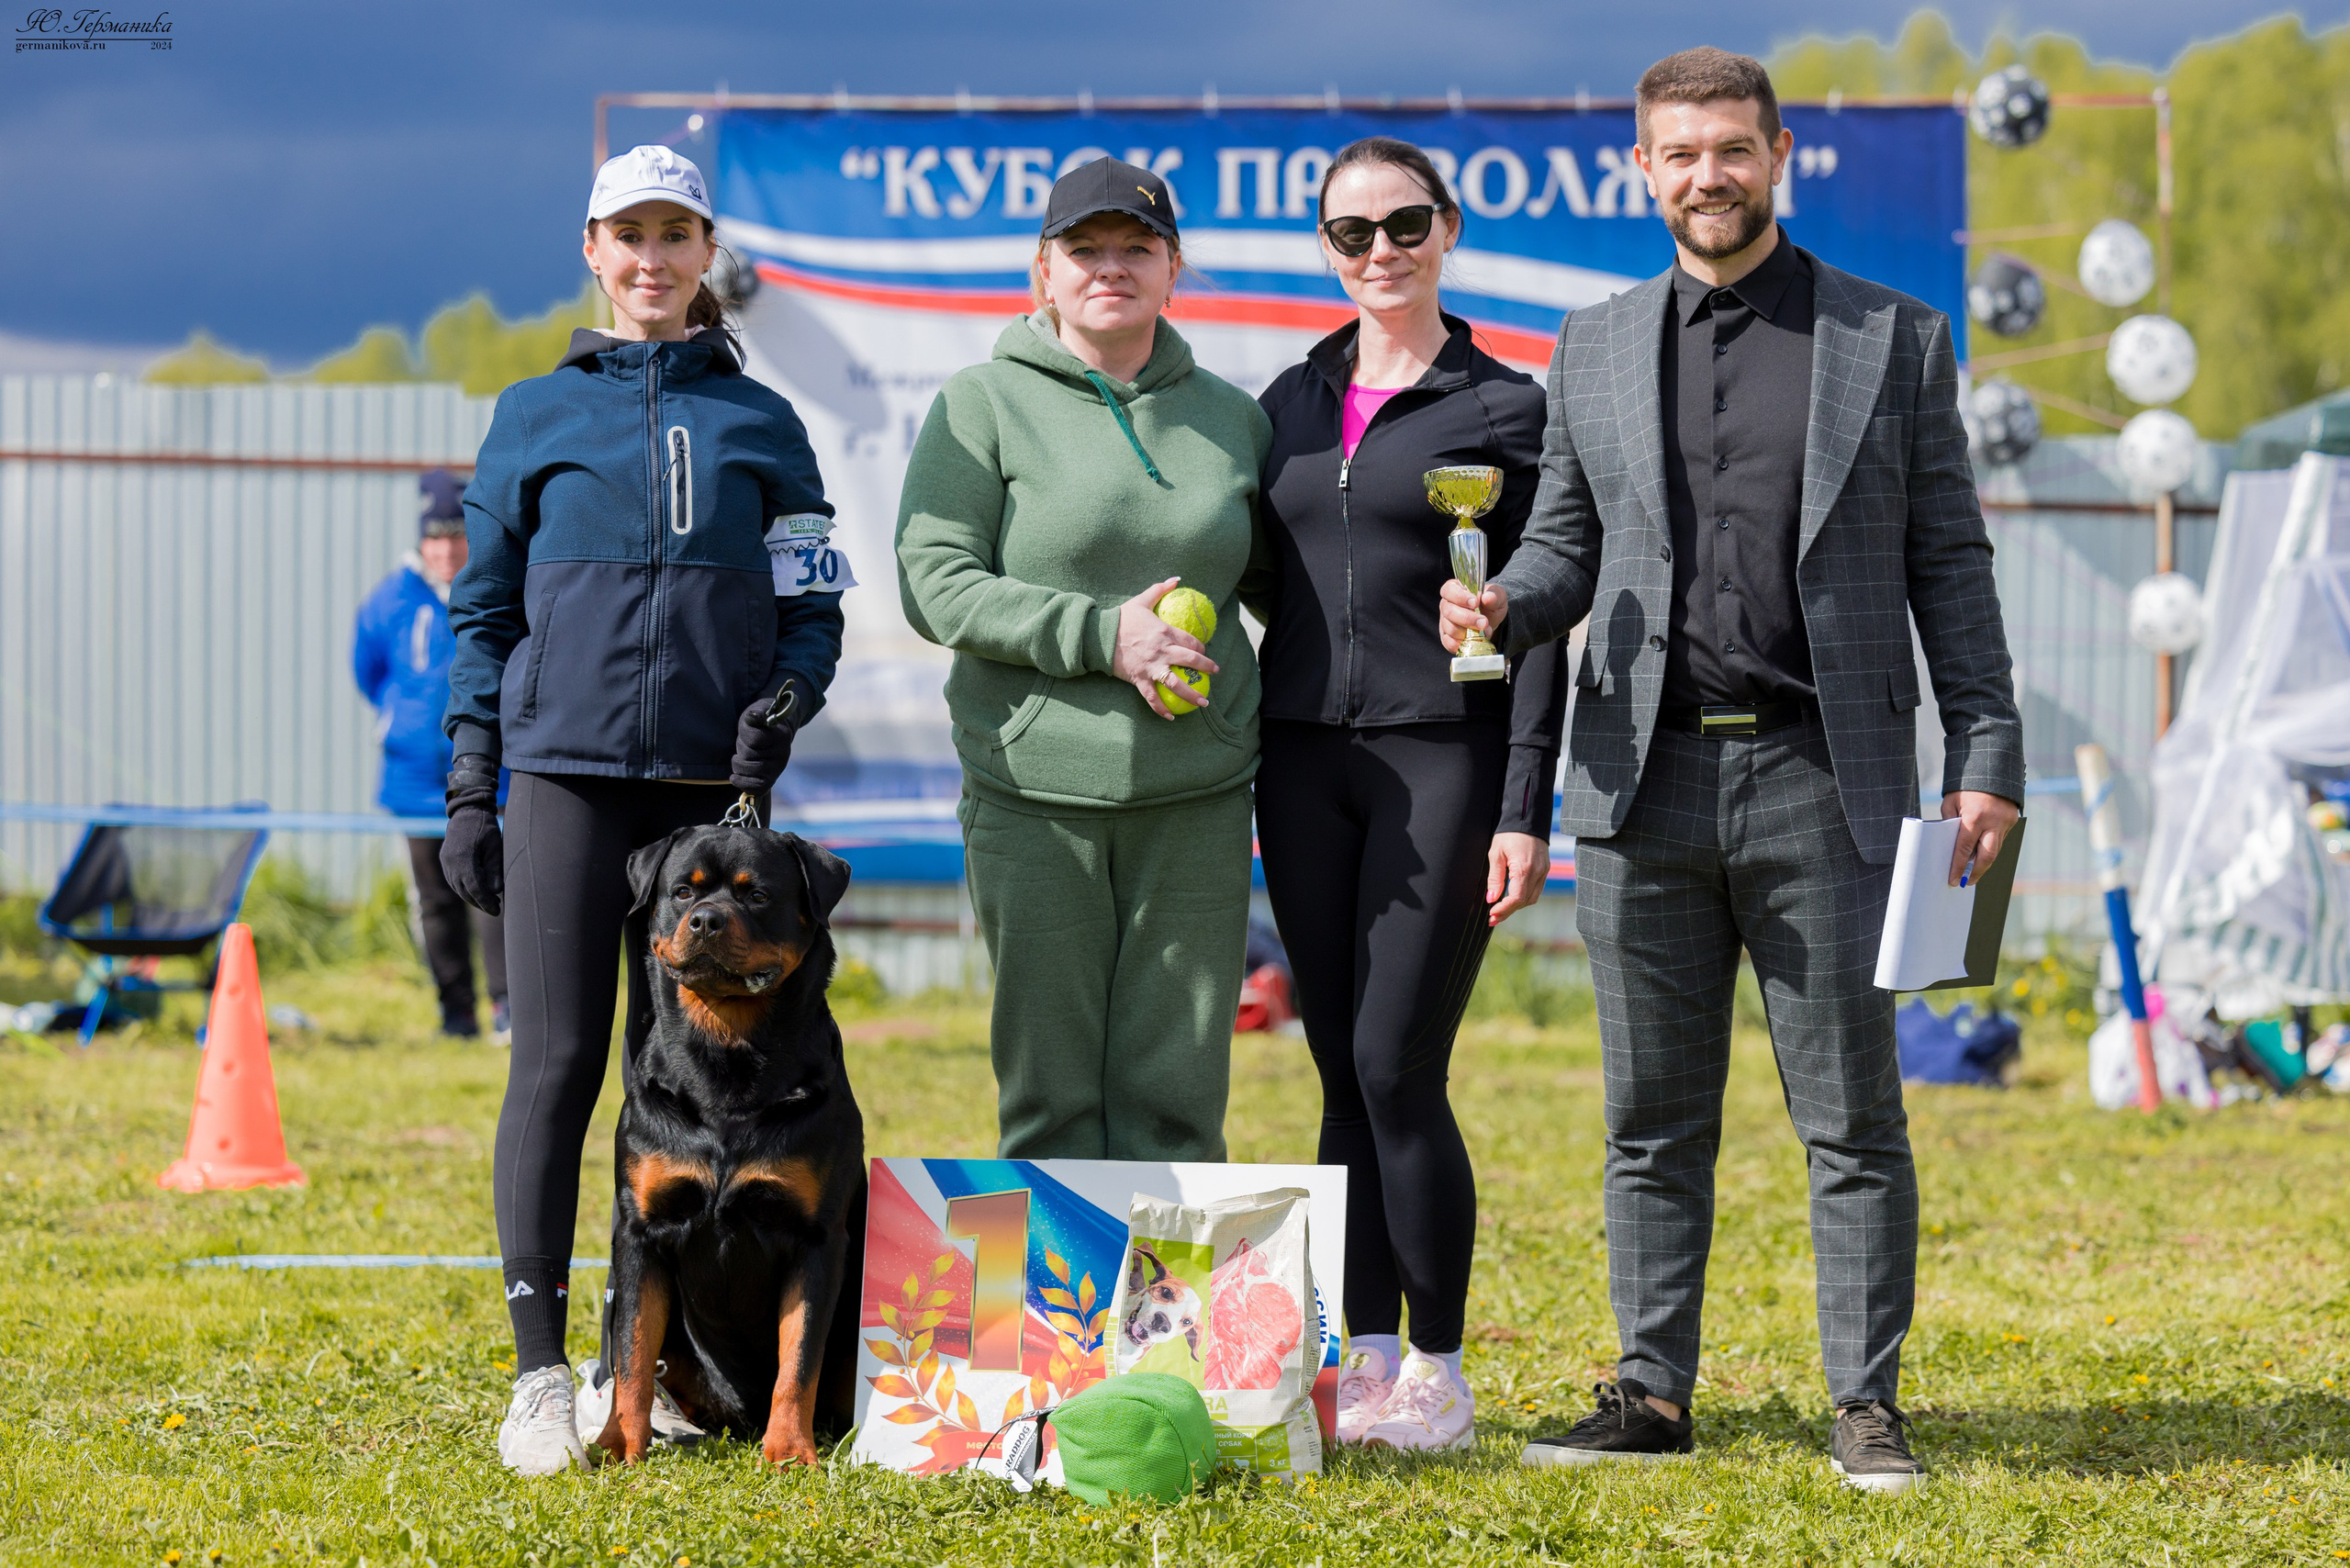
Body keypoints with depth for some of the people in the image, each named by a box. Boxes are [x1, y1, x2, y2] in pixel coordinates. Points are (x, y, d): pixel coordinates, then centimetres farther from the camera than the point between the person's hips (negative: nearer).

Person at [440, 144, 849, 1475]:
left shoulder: (760, 422, 12)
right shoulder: (537, 415, 10)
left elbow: (813, 605, 12)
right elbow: (485, 608, 11)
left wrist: (782, 707, -7)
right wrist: (470, 787, 4)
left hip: (710, 782, 1)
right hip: (567, 769, -1)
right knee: (559, 1063, -7)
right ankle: (540, 1377, -5)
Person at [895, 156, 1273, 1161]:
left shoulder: (1230, 417, 14)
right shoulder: (985, 405, 3)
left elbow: (1274, 580, 24)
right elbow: (934, 584, -6)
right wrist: (1100, 634, -16)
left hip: (1197, 800, 3)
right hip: (1035, 789, -2)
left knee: (1175, 1101, 2)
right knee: (1051, 1099, 1)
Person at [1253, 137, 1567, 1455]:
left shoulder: (1505, 406, 0)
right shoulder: (1291, 402, 14)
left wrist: (1527, 811, -10)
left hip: (1441, 760, -5)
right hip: (1304, 758, 5)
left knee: (1399, 1070, -9)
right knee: (1344, 1075, 6)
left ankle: (1439, 1378, -1)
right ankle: (1365, 1362, 12)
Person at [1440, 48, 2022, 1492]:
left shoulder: (1895, 340, 5)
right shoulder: (1592, 353, 13)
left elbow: (1948, 564, 5)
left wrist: (1987, 757, -2)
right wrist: (1502, 605, -6)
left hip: (1822, 780, -2)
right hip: (1646, 780, 3)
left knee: (1853, 1117, 0)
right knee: (1654, 1121, 7)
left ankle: (1867, 1407, 7)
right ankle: (1652, 1394, 14)